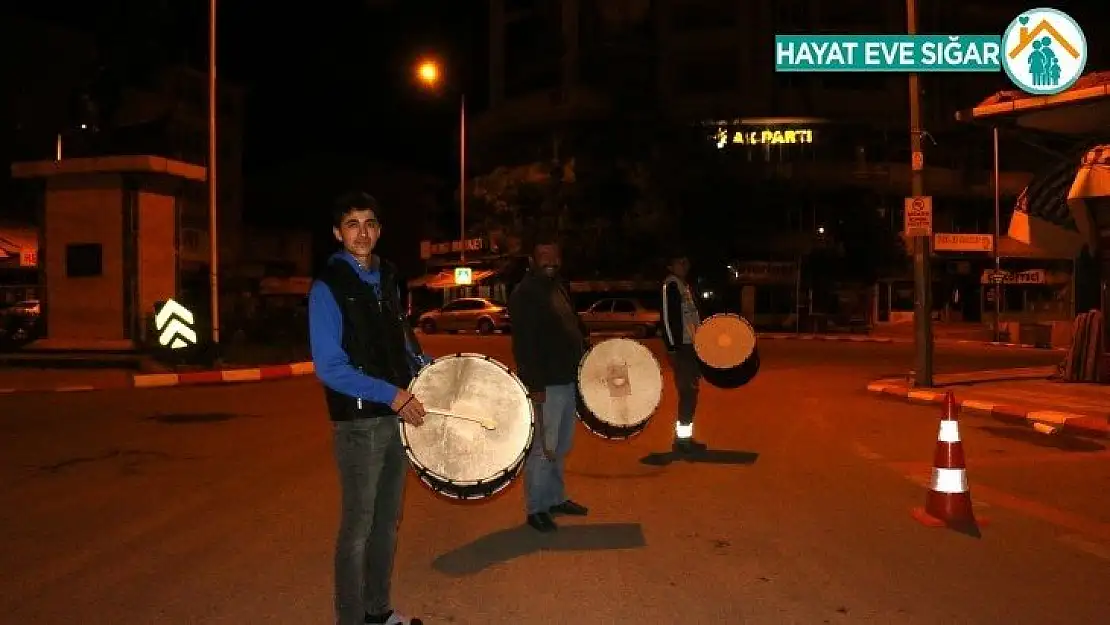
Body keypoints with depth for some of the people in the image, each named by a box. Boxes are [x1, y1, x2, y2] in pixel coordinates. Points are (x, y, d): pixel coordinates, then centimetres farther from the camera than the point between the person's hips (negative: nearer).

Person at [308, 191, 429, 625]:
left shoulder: (387, 279, 9)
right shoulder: (327, 288, -12)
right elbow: (329, 368, -18)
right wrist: (392, 395, -21)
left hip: (399, 415, 7)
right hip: (358, 422, -7)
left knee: (387, 519, 17)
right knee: (358, 525, 3)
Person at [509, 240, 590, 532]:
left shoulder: (559, 289, 15)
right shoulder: (524, 294, -13)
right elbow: (523, 343, -20)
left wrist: (585, 352, 10)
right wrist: (534, 385, -24)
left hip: (568, 380, 9)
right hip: (546, 384, -9)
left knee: (561, 447, 18)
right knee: (544, 449, -3)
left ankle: (556, 498, 31)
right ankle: (536, 509, 8)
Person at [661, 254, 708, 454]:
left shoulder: (684, 285, 19)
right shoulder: (670, 285, -11)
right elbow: (668, 318, -18)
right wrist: (672, 349, -22)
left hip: (691, 346, 9)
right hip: (681, 347, -9)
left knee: (691, 392, 12)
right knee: (687, 393, -8)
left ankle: (685, 437, 19)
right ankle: (682, 439, -3)